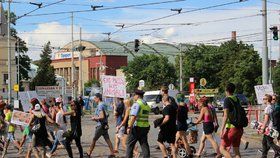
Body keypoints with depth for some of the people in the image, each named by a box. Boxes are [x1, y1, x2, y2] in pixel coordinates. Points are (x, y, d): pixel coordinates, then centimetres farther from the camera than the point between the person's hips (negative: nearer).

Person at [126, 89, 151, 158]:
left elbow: (133, 117, -20)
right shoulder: (146, 105, 16)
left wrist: (129, 127, -21)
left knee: (130, 144, 3)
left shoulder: (137, 104, -11)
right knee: (144, 145, 6)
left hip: (136, 127, -7)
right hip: (145, 127, 7)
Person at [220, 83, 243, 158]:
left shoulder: (227, 100, -8)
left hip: (231, 127, -7)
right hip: (239, 128, 7)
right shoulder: (237, 99, 13)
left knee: (222, 148, -1)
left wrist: (222, 129, -17)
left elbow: (226, 116, -16)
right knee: (236, 150, 11)